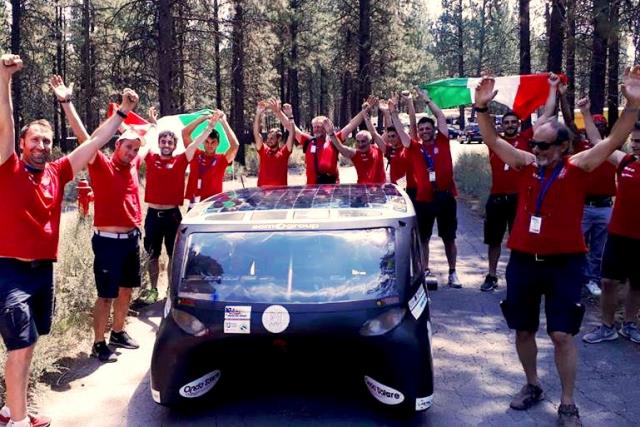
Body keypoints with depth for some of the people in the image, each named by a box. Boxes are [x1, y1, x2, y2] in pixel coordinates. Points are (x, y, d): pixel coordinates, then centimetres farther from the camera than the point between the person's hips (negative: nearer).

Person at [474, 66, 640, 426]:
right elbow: (493, 140, 5)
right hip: (523, 260, 4)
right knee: (524, 330, 12)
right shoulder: (526, 164, 4)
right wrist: (482, 107, -7)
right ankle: (533, 386, 34)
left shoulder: (578, 166, -4)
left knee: (563, 334, -3)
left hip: (564, 263, -3)